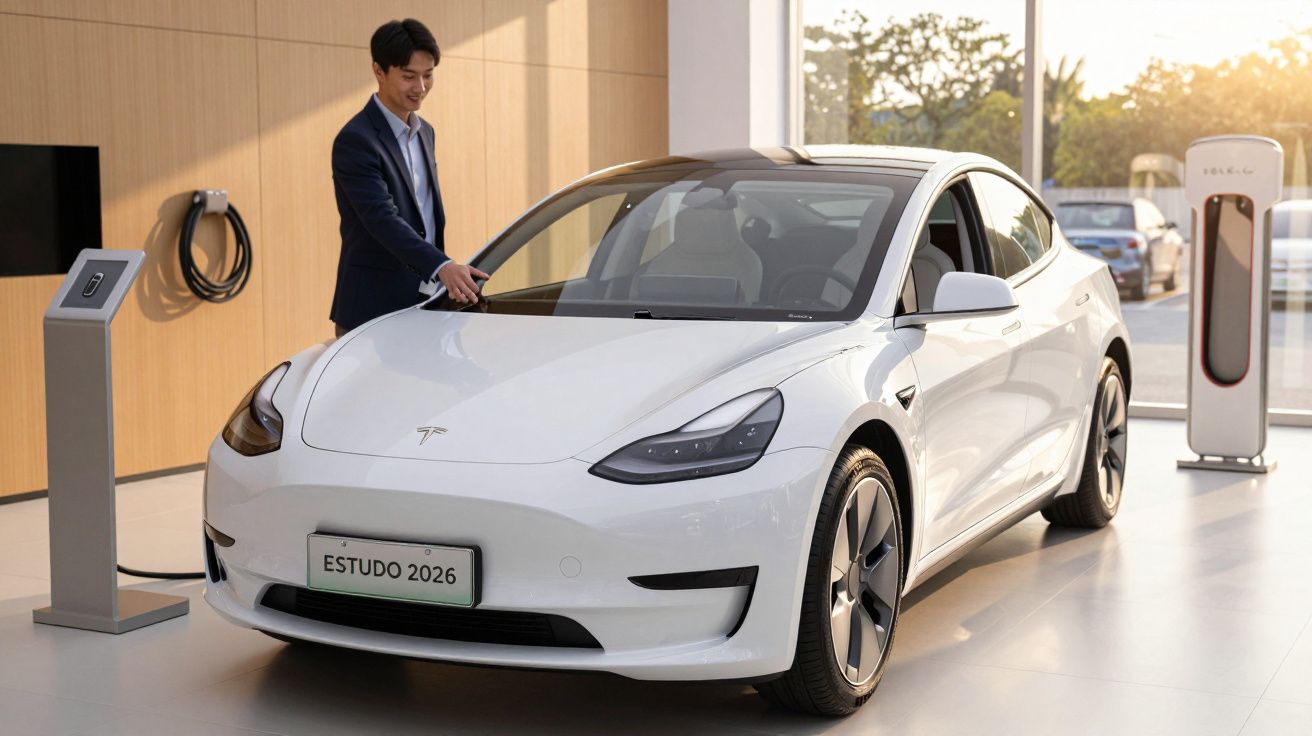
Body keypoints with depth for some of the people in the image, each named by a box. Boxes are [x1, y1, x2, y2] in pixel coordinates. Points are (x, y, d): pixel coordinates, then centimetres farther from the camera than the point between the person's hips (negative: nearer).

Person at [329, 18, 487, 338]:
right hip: (373, 312, -7)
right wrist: (442, 267, -37)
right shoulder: (356, 140, -14)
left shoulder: (424, 132, 14)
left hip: (425, 306, 7)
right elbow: (383, 219, -25)